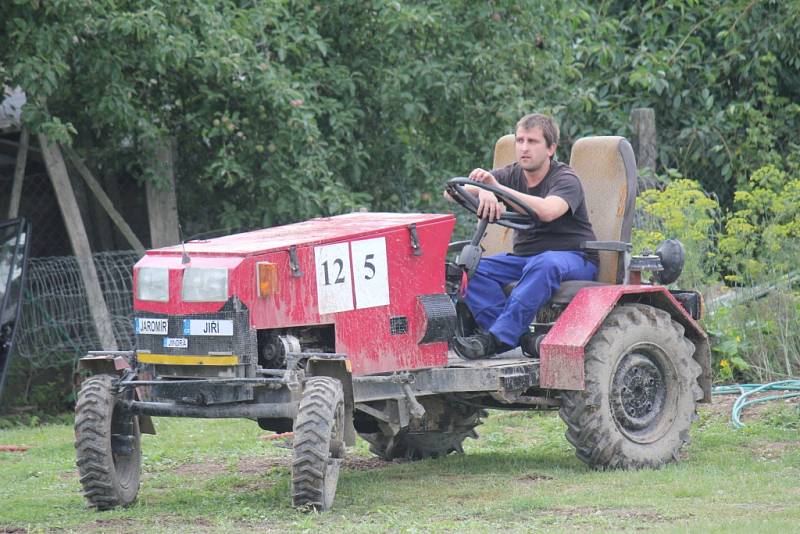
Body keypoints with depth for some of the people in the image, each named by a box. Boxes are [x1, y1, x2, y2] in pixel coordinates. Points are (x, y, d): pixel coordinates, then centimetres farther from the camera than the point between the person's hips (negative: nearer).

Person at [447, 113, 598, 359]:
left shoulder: (566, 180, -10)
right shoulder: (512, 175, 7)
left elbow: (547, 211, -34)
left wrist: (497, 188, -39)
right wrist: (483, 191, -28)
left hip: (574, 258, -6)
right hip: (525, 256, 6)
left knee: (545, 264, -40)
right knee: (472, 269, -20)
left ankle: (496, 338, -44)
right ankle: (520, 337, -32)